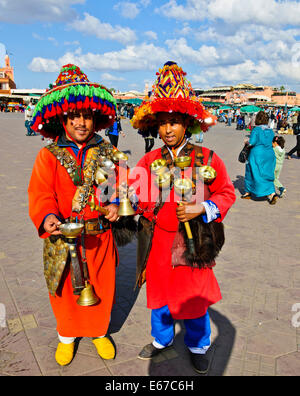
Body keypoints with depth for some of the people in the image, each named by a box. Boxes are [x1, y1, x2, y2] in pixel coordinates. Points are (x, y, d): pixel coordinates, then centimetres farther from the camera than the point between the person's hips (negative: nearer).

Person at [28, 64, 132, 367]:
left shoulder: (107, 152, 2)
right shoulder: (48, 155, -5)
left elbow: (119, 185, 7)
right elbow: (40, 193, -14)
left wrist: (115, 204, -14)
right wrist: (47, 217, -34)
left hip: (100, 236, 2)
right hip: (62, 237, -1)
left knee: (101, 288, 15)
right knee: (66, 289, 16)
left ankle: (100, 332, 44)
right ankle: (67, 336, 44)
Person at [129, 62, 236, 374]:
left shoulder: (207, 159, -6)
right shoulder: (150, 160, 1)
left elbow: (226, 194, -2)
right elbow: (136, 193, 1)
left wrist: (202, 209, -18)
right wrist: (128, 198, -22)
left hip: (193, 242, -2)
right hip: (158, 241, 3)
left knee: (195, 299, 13)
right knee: (159, 293, 19)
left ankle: (197, 346, 40)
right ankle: (161, 339, 45)